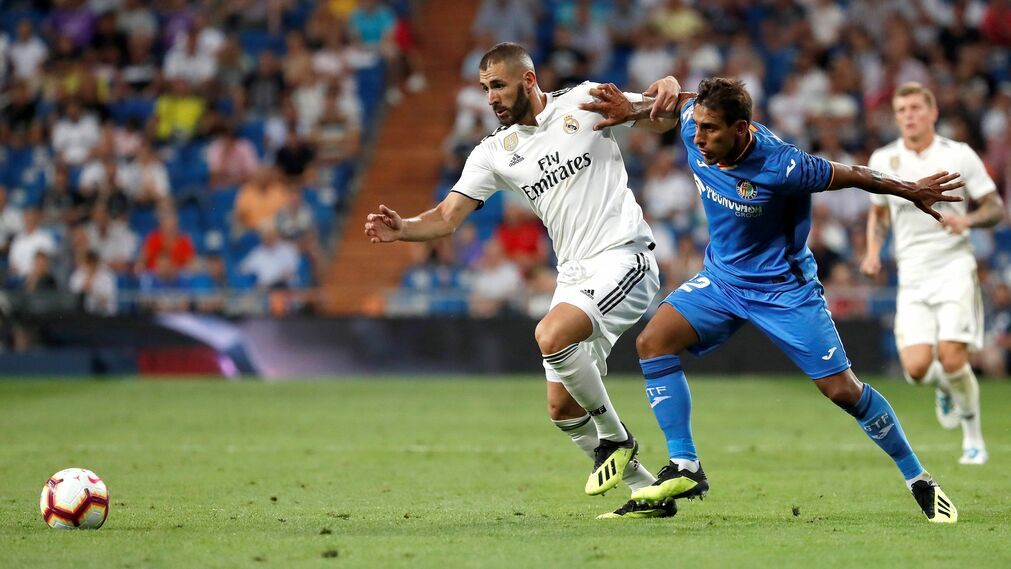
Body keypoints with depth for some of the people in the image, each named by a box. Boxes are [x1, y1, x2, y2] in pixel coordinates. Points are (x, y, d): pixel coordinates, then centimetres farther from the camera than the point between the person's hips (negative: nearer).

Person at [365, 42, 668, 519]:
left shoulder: (584, 102, -1)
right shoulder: (493, 153, 9)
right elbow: (446, 218, 3)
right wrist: (402, 228, -17)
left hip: (623, 256, -7)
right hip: (573, 275, 7)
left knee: (551, 335, -29)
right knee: (562, 409, 3)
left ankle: (614, 439, -9)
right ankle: (648, 492, 18)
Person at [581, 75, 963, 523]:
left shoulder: (779, 166, -32)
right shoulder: (695, 127, -16)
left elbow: (849, 176, -18)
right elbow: (674, 96, 8)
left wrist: (910, 191, -6)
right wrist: (629, 111, -8)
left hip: (784, 286, -6)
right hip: (721, 277, 6)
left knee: (842, 390, -6)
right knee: (653, 341, -15)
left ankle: (919, 480, 12)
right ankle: (685, 468, -9)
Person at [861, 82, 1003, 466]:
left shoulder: (959, 155, 0)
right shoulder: (883, 160, 8)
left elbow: (996, 208, 4)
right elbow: (879, 213, 23)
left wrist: (967, 220, -16)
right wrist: (873, 251, 5)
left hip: (954, 266, -2)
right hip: (912, 276, 3)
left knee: (952, 358, -18)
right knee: (917, 368, -13)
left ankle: (973, 436, 5)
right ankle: (945, 385, 25)